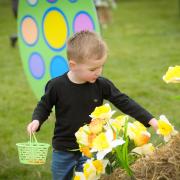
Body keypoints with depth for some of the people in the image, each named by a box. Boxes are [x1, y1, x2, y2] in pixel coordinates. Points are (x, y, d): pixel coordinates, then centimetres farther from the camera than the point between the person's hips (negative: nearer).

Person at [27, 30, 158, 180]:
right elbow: (44, 106, 1)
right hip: (63, 151, 0)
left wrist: (150, 119, -10)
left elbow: (124, 102, -5)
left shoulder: (102, 85, -11)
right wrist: (36, 120, -18)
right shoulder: (57, 86, -14)